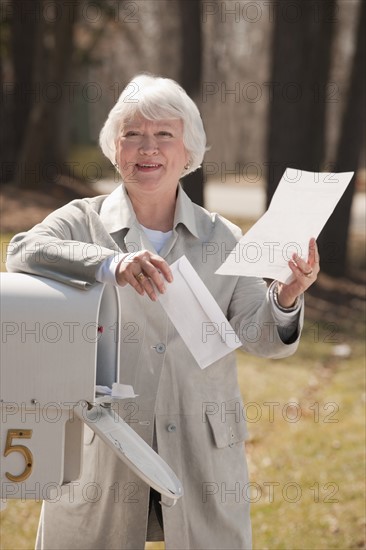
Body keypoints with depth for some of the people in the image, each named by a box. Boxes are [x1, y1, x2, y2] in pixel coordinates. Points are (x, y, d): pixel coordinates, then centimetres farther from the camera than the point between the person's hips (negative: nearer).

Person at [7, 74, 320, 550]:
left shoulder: (222, 238, 5)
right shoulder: (85, 221, 1)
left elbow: (261, 339, 1)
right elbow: (25, 251, -19)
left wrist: (287, 297, -21)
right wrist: (111, 264, -35)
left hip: (202, 453, 1)